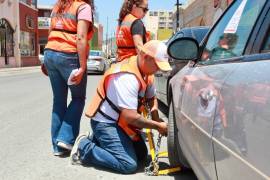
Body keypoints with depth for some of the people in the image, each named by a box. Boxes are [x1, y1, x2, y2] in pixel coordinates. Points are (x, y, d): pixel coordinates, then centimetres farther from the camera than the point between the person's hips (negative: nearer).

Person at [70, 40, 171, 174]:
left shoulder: (145, 71, 1)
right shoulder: (127, 77, -30)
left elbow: (151, 97, 13)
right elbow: (130, 117, -30)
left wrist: (156, 119, -5)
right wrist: (158, 126, -19)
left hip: (121, 121, 10)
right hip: (105, 123, -10)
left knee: (141, 154, 13)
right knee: (129, 165, -16)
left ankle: (98, 140, 18)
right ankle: (84, 148, -1)